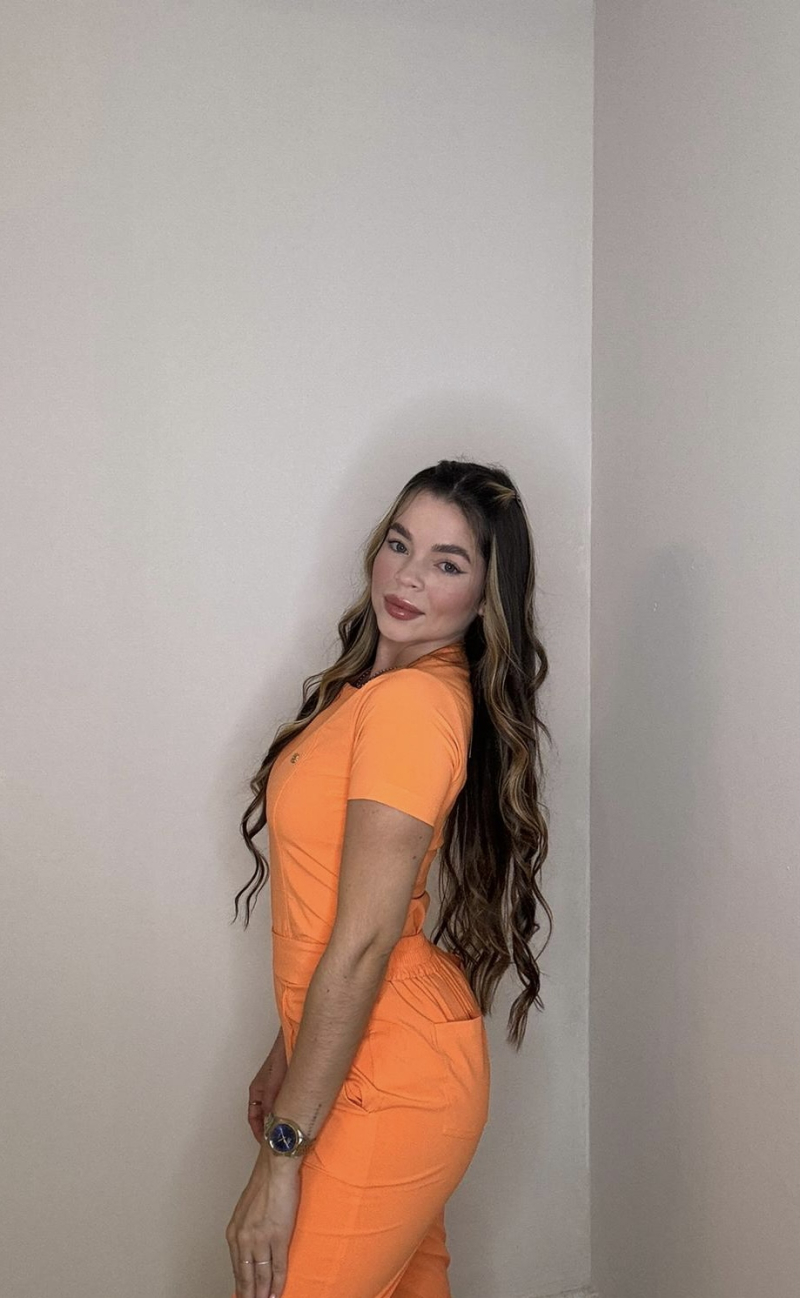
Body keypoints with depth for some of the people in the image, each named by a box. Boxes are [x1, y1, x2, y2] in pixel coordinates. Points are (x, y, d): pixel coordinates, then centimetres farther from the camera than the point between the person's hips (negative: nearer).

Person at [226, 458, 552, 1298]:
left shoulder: (411, 701, -22)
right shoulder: (376, 684, 8)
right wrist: (286, 1056, 17)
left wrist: (282, 1156, -18)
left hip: (387, 1086, -9)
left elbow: (363, 942, -23)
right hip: (406, 1062, 9)